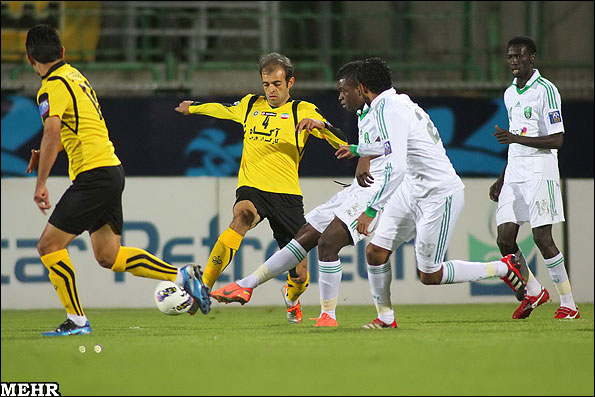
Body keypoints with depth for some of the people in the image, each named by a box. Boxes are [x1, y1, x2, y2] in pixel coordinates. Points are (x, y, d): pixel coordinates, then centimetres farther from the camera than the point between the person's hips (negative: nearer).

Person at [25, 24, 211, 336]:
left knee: (48, 246, -4)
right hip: (112, 170, 9)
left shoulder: (52, 87, -12)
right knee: (108, 256, 14)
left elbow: (52, 133, -25)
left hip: (93, 176, -9)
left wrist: (41, 183, -24)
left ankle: (76, 320, -3)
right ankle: (182, 276, 11)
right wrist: (44, 153, 15)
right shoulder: (74, 75, 17)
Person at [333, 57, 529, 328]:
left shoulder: (387, 111, -21)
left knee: (429, 275, -2)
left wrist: (371, 210, -29)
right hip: (413, 191, 9)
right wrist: (358, 150, 44)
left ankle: (504, 268, 11)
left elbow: (396, 168, -32)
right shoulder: (400, 101, 8)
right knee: (375, 251, 2)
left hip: (440, 195, -9)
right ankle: (385, 316, 15)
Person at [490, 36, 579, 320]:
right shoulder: (510, 94, 17)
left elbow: (557, 140, -13)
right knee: (505, 239, -2)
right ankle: (534, 292, 18)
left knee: (542, 238, -12)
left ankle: (569, 304, -3)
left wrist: (516, 138, -22)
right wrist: (501, 181, 24)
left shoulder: (546, 90, -8)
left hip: (540, 172, -7)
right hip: (514, 173, 7)